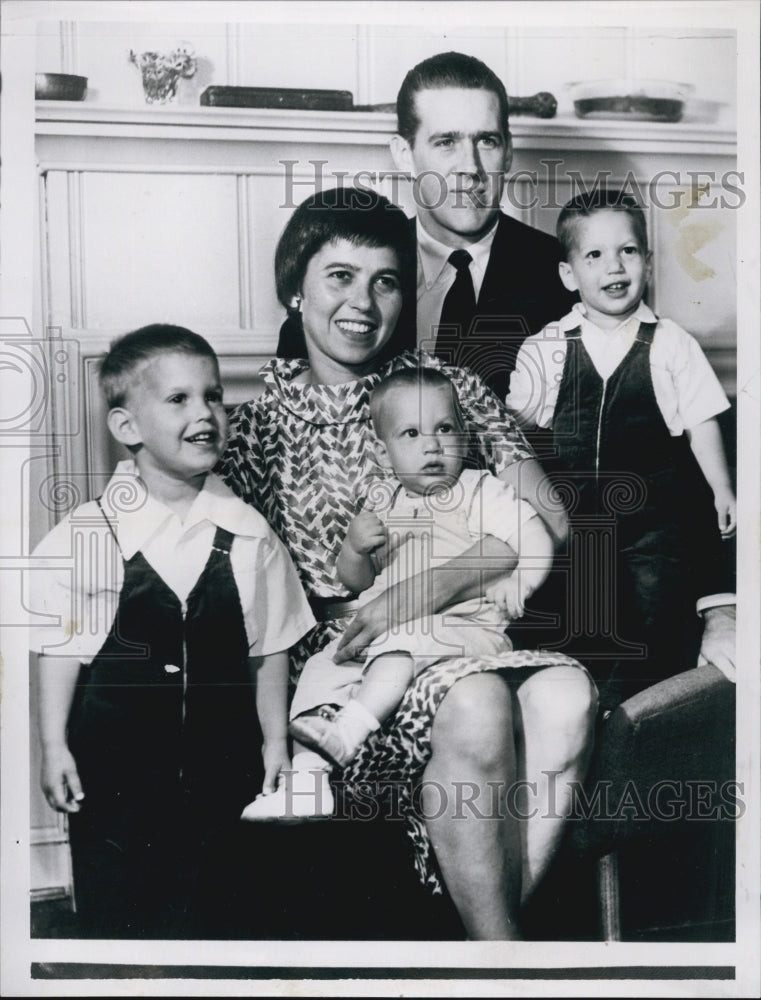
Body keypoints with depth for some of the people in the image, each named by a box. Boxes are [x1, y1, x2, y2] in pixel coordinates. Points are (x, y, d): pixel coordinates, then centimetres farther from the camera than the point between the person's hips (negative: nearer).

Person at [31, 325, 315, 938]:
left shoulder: (248, 534, -4)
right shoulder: (86, 533, -7)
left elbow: (270, 646, 4)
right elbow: (62, 645, -1)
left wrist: (274, 739, 5)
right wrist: (55, 744, -2)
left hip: (221, 752, 1)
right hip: (114, 752, -1)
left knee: (205, 904, 13)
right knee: (110, 904, 11)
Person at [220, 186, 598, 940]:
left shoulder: (446, 384, 11)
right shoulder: (260, 423, 9)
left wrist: (419, 595, -13)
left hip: (464, 620, 3)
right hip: (335, 644, -2)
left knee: (566, 697, -29)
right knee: (477, 707, -32)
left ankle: (492, 921, -17)